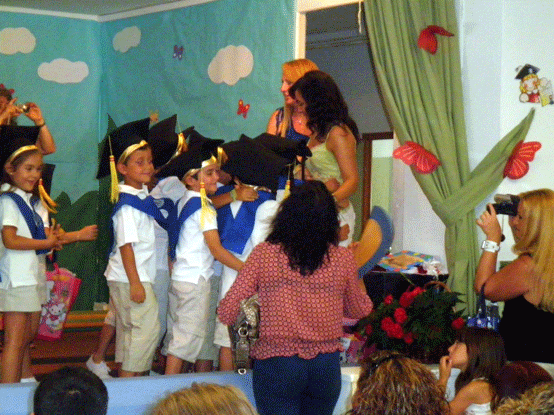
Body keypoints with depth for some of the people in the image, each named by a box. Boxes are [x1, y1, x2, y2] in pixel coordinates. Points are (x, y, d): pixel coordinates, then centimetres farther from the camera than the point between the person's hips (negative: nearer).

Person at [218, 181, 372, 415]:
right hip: (327, 366, 3)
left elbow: (226, 313, -5)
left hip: (276, 364, -2)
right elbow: (359, 310, 15)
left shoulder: (263, 254, -6)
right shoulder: (343, 259, -1)